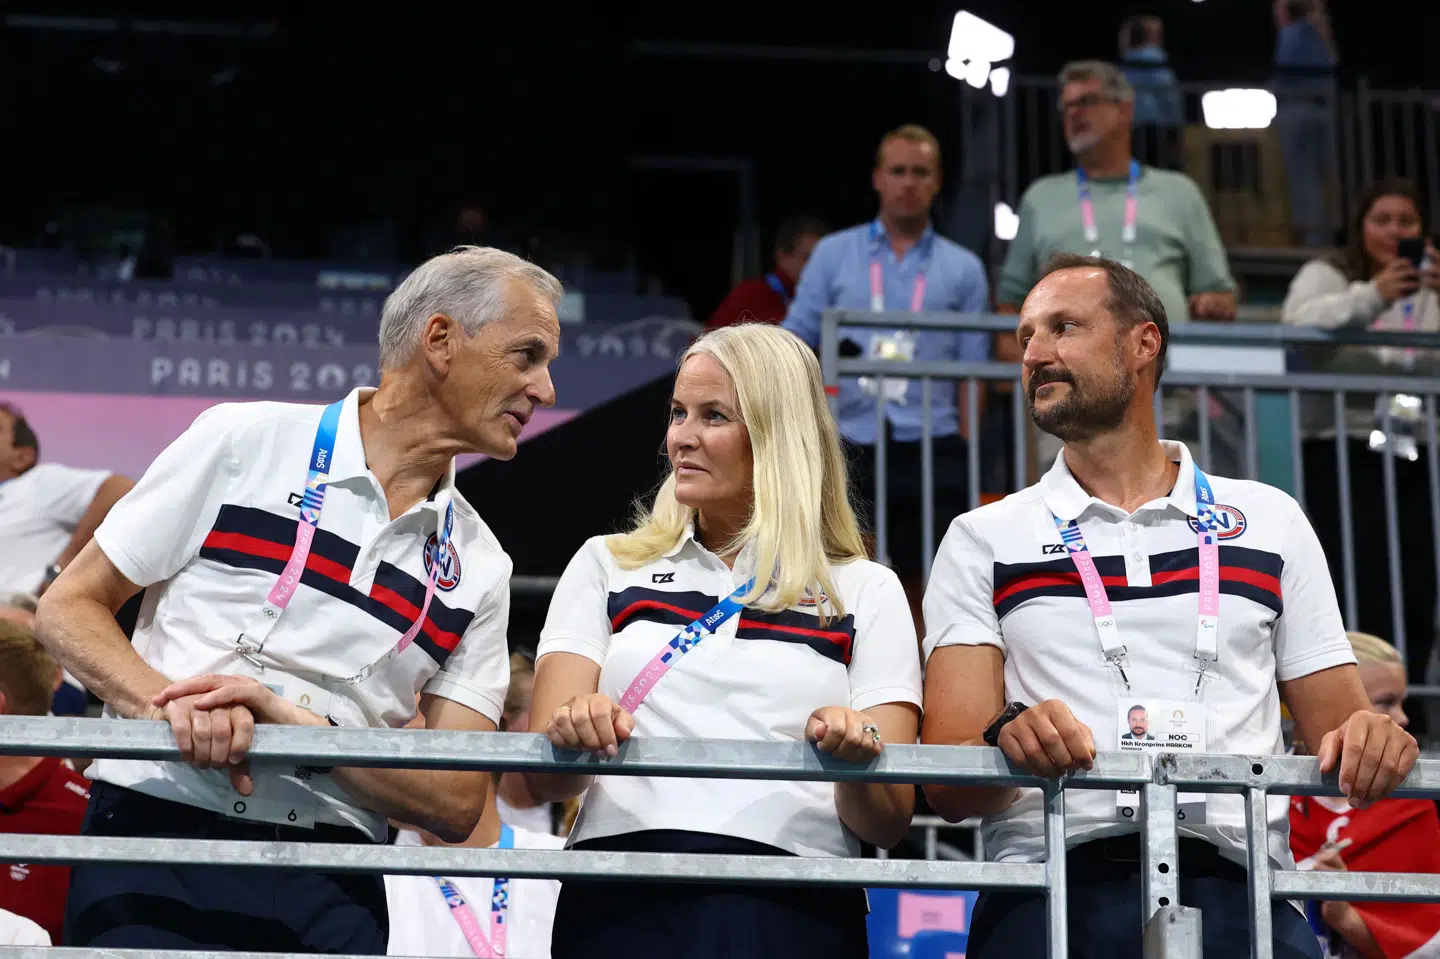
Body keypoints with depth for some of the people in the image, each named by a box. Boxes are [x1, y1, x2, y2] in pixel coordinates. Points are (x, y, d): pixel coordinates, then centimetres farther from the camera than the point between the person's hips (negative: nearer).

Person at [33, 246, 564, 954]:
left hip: (331, 886, 3)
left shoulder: (479, 568, 9)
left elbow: (457, 805, 1)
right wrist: (172, 706, -17)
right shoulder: (244, 441, 1)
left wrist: (295, 724, -14)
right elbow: (67, 609, 3)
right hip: (157, 832, -3)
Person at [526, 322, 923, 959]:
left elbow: (888, 823, 6)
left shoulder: (865, 591, 12)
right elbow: (541, 778, 5)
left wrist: (856, 763, -15)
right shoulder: (606, 566, 15)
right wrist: (574, 733, -17)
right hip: (620, 901, 1)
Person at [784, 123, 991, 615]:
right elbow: (793, 346, 7)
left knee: (924, 580, -1)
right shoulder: (833, 254, 9)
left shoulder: (963, 270, 10)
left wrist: (968, 455, 1)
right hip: (849, 445, 0)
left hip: (931, 446, 0)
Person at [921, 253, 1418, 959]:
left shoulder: (1270, 522, 21)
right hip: (1054, 892, -2)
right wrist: (1007, 741, -17)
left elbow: (1336, 728, 19)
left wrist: (1370, 746, -4)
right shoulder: (982, 540, 16)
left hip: (1239, 892, 2)